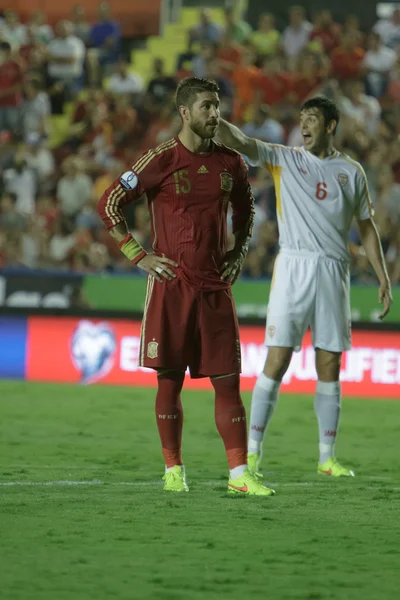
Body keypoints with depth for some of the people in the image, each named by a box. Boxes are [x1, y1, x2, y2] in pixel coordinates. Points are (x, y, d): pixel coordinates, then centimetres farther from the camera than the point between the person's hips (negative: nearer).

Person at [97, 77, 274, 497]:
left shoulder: (230, 163, 8)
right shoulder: (162, 161, -6)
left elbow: (245, 210, 27)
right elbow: (108, 204, -3)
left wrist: (238, 253, 13)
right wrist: (139, 257, -6)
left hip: (216, 286, 4)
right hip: (171, 285, -4)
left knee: (228, 380, -1)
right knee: (170, 379, 2)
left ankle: (239, 474, -2)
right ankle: (173, 470, 12)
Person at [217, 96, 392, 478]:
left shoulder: (352, 172, 11)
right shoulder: (285, 160, 6)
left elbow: (367, 228, 16)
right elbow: (239, 142, -6)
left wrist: (383, 279, 11)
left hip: (334, 272, 2)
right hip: (292, 269, -2)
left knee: (329, 365, 4)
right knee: (276, 361, -8)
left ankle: (327, 457, 10)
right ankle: (252, 451, -4)